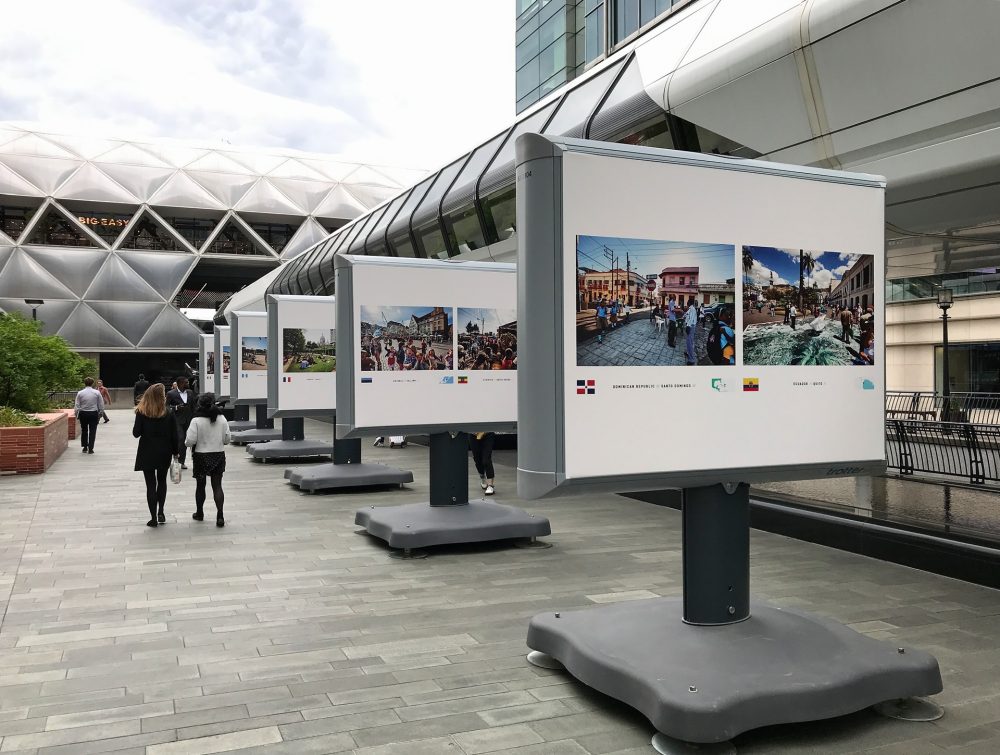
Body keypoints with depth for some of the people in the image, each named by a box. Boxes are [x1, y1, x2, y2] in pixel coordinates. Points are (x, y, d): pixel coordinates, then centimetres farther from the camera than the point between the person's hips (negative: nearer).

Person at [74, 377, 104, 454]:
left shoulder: (80, 393, -4)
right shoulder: (97, 393, -4)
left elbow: (76, 406, -4)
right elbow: (101, 405, 0)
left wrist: (76, 414, 7)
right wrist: (100, 413, 12)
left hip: (83, 414, 1)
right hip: (93, 413, -1)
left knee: (84, 430, 16)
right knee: (92, 431, 3)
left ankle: (85, 447, 20)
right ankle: (90, 448, 1)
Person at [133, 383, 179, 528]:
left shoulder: (141, 413, -9)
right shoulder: (168, 413, -9)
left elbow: (136, 433, -8)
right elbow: (174, 435, -5)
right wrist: (176, 452, 5)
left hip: (147, 453, -1)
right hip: (164, 452, 1)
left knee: (151, 484, 4)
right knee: (162, 481, 20)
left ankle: (154, 518, 3)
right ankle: (160, 513, 17)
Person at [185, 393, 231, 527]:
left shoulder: (196, 421, -14)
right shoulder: (222, 419, -4)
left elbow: (190, 441, -15)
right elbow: (227, 439, 1)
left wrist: (187, 443, 7)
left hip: (201, 456, -2)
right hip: (219, 455, 2)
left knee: (200, 485, 15)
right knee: (217, 486, 3)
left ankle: (199, 513, 30)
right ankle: (220, 516, -6)